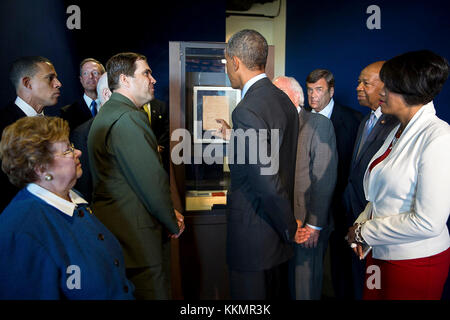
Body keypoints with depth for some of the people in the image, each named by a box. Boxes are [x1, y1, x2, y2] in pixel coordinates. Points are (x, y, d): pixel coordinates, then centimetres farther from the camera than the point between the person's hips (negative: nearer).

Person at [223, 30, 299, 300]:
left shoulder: (247, 110, -22)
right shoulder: (284, 100, 6)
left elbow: (267, 181, -25)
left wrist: (291, 228, -11)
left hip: (254, 234, -9)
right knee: (278, 294, 23)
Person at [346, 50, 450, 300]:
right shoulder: (399, 131, 7)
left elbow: (427, 223, -23)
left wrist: (364, 232, -14)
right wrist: (361, 224, 0)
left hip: (416, 260, -7)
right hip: (381, 253, 7)